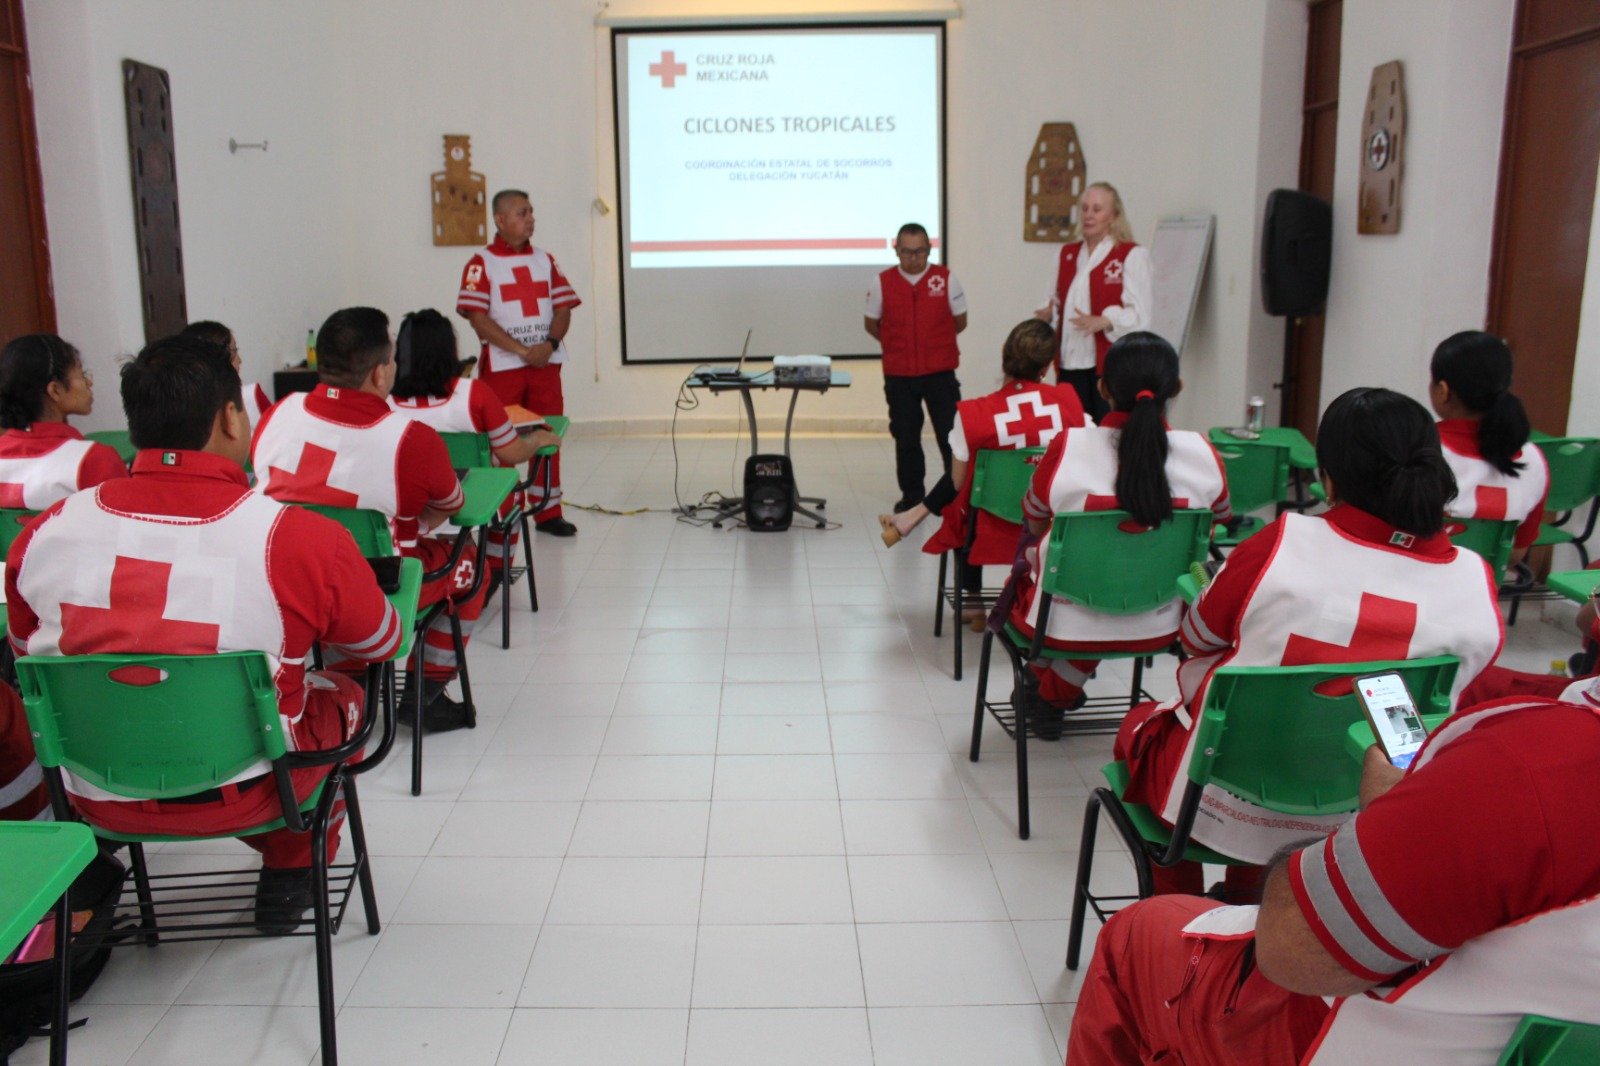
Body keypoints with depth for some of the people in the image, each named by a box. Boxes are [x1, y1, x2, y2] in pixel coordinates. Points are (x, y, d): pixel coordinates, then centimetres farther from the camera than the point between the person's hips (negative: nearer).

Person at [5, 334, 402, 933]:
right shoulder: (301, 538, -21)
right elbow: (381, 644, -2)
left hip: (96, 802, 4)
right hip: (242, 796, -3)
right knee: (341, 696, 26)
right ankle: (291, 869, 33)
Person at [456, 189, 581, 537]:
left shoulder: (545, 260, 12)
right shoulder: (482, 263, 0)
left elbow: (564, 309, 7)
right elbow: (478, 318, -9)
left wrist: (549, 345, -11)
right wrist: (522, 351, -15)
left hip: (546, 363, 4)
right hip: (502, 366, -4)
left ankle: (548, 512, 13)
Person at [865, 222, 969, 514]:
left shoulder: (945, 278, -2)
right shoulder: (883, 282, 0)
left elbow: (960, 321, 6)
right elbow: (872, 323, 10)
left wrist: (934, 339, 8)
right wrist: (898, 343, 7)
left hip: (940, 372, -1)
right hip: (898, 374, 1)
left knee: (951, 434, -1)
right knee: (905, 438, 10)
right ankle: (911, 495, 24)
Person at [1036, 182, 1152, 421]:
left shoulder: (1132, 255, -2)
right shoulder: (1067, 254, 15)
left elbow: (1138, 313, -10)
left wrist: (1103, 322, -27)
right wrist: (1049, 312, 0)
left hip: (1110, 363, -5)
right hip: (1070, 363, 5)